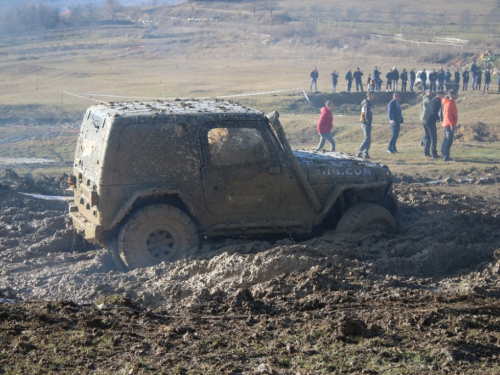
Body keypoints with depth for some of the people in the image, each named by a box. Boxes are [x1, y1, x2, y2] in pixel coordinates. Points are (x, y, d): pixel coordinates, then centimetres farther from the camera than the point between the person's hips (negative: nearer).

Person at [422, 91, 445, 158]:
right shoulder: (438, 101, -9)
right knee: (433, 138, -3)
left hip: (424, 120, 8)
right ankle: (434, 154, -4)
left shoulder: (432, 100, 18)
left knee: (426, 137, 16)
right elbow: (434, 111, -20)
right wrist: (438, 118, -3)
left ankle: (426, 152, 18)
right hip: (430, 121, -8)